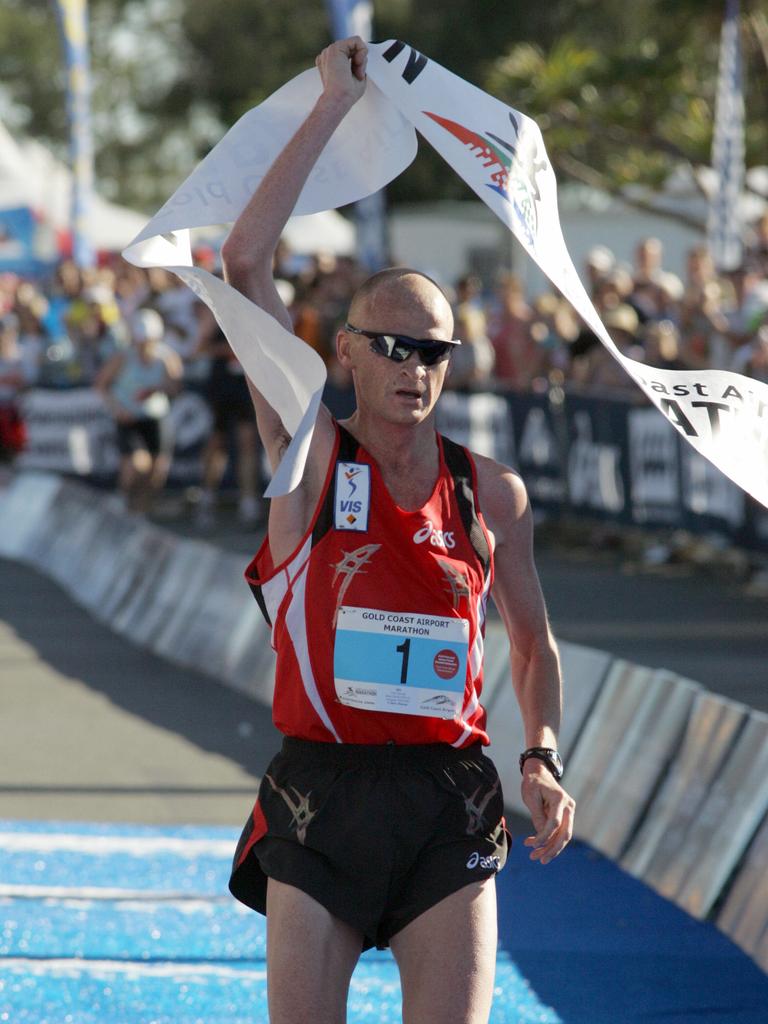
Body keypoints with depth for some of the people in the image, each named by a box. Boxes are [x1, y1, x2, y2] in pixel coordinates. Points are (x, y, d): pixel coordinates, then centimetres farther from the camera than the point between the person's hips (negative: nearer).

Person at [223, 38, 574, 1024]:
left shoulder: (494, 493, 7)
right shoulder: (313, 456, 0)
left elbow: (533, 644, 20)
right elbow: (245, 262, -8)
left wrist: (543, 759, 2)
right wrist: (335, 103, -5)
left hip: (448, 804, 1)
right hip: (318, 799, -1)